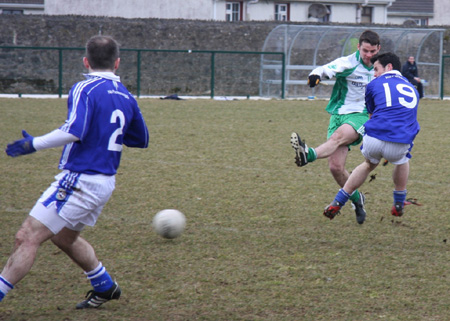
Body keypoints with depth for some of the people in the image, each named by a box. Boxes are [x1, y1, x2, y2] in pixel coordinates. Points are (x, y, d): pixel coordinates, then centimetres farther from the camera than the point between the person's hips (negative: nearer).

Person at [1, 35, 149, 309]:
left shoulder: (85, 89, -12)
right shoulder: (126, 97, 9)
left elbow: (74, 131, -27)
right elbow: (141, 139, 19)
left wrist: (35, 144, -18)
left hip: (80, 180, -8)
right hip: (105, 181, 8)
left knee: (27, 238, -9)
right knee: (64, 237, 30)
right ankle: (105, 287, 40)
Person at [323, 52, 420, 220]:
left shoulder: (374, 85, 15)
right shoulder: (412, 88, 26)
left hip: (373, 140, -1)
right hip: (400, 145, 1)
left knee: (369, 164, 31)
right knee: (402, 161, 38)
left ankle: (337, 203, 29)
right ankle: (398, 205, 37)